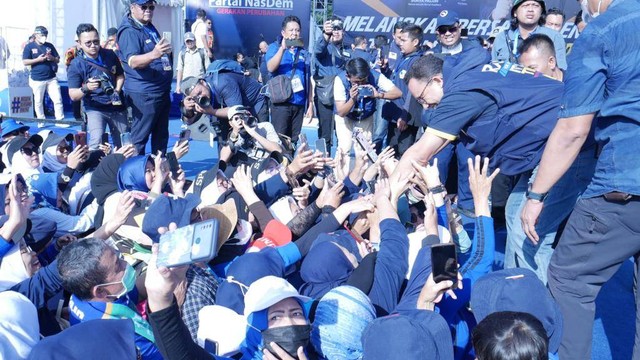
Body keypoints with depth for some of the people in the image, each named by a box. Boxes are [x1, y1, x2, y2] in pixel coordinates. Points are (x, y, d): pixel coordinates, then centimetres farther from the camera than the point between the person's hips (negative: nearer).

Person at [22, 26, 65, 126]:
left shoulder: (50, 46, 10)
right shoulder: (29, 46, -1)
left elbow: (58, 60, 12)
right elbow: (25, 62, -7)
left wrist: (52, 58, -10)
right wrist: (38, 59, -18)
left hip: (51, 78, 3)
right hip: (37, 79, -3)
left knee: (58, 99, -2)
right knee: (38, 102, 6)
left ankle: (60, 120, 5)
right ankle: (41, 121, 16)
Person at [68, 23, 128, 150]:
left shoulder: (110, 55, -5)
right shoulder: (76, 65, -15)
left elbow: (120, 75, 12)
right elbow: (73, 95, -18)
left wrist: (117, 91, -7)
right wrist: (86, 88, -38)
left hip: (117, 106, 4)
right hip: (95, 108, -4)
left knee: (124, 144, 13)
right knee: (96, 141, -27)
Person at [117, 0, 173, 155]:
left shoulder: (150, 27, 12)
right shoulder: (129, 32, -16)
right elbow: (133, 61, -33)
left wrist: (165, 52, 10)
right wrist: (154, 54, -48)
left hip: (162, 90, 9)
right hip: (144, 93, -9)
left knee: (161, 134, 15)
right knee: (139, 136, -4)